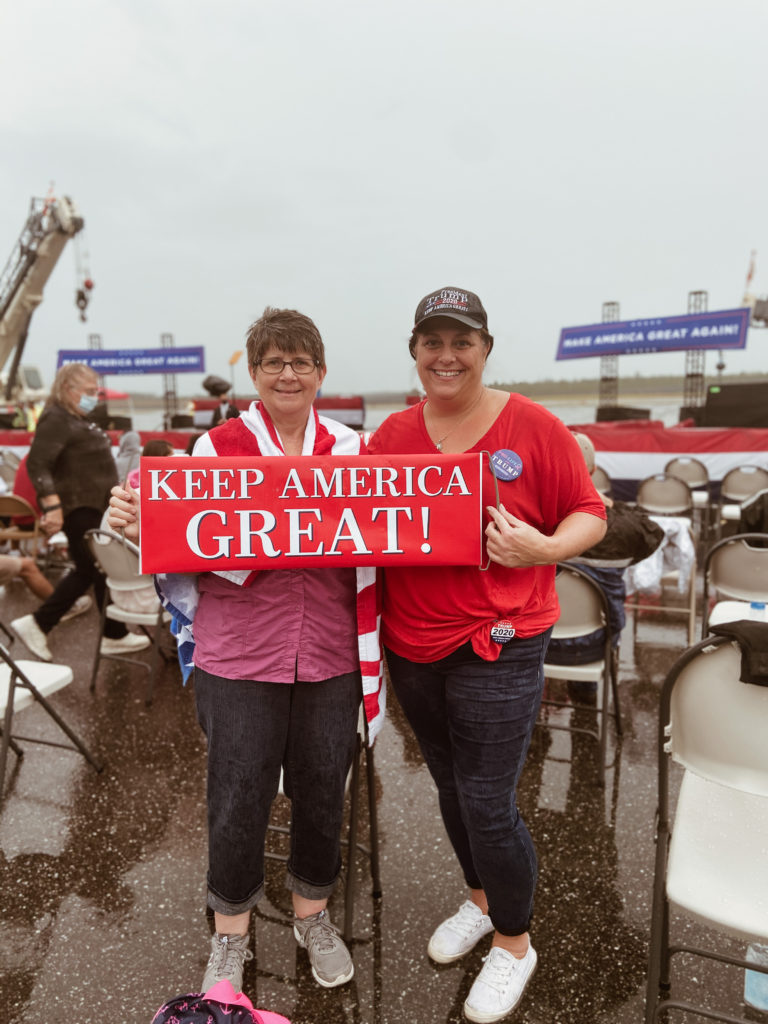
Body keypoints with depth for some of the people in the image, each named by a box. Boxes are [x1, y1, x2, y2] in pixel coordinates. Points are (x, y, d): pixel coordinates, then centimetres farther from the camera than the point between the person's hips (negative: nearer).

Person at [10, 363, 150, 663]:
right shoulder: (56, 419, -14)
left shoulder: (77, 419, 16)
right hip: (78, 510, -10)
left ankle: (38, 624, 19)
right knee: (103, 571, -1)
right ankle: (115, 635, 14)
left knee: (87, 571, 14)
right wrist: (52, 506, -32)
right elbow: (37, 464, -24)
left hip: (92, 508, 10)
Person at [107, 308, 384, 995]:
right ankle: (230, 938, 38)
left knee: (322, 790, 16)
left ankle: (313, 915, 44)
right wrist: (136, 524, -19)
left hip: (330, 654, 2)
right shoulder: (217, 447, -2)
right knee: (238, 800, 10)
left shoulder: (351, 449, 4)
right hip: (239, 657, -2)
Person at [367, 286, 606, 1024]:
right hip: (410, 646, 5)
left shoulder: (532, 427, -8)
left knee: (487, 805, 3)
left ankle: (514, 943, 32)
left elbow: (590, 514, -4)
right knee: (450, 788, 21)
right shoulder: (393, 434, 3)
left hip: (498, 649, -4)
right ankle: (481, 901, 49)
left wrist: (546, 548, -22)